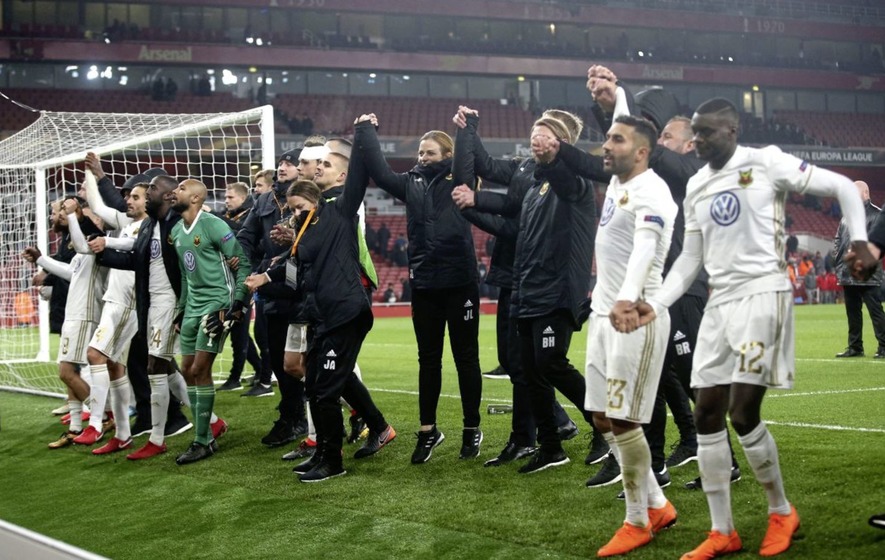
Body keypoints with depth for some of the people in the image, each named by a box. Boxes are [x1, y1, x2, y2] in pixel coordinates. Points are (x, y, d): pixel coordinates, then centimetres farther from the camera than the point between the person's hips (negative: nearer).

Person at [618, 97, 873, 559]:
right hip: (720, 301, 7)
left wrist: (859, 239, -14)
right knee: (706, 414, 3)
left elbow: (842, 187, -1)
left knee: (743, 412, -13)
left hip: (762, 293, -7)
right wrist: (656, 304, 4)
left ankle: (781, 511, 10)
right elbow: (690, 258, 16)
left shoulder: (766, 163, -5)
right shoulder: (696, 187, 13)